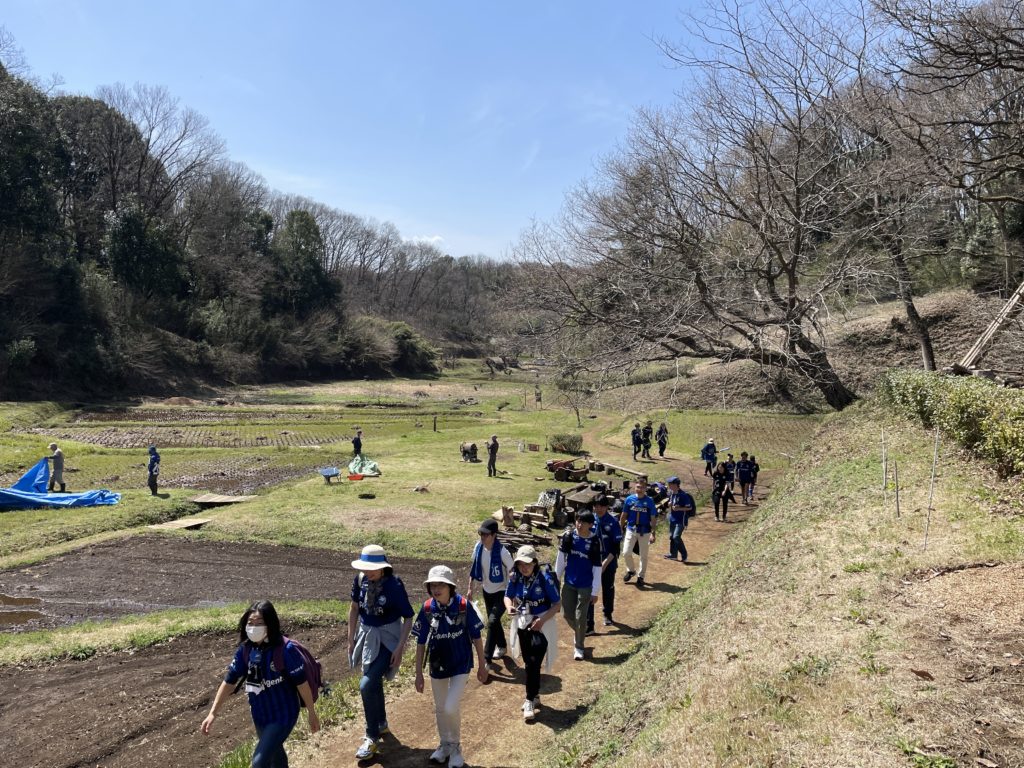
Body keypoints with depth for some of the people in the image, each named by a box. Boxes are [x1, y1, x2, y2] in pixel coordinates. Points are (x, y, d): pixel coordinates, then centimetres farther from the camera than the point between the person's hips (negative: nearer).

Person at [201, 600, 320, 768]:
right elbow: (229, 681, -2)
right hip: (259, 715, 6)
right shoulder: (245, 649, -9)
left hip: (282, 715, -6)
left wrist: (312, 714, -10)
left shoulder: (285, 649, -25)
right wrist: (213, 713, -5)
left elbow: (301, 683, -18)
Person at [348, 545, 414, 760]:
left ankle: (372, 738, 2)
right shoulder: (360, 579, -9)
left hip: (387, 638, -6)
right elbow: (354, 607, 6)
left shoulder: (394, 586, -23)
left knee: (367, 685, -14)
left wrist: (400, 647, -18)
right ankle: (382, 723, 43)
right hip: (366, 635, 6)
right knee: (374, 683, 20)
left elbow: (408, 617, -15)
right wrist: (351, 638, 9)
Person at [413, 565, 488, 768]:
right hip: (437, 666, 3)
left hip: (461, 665, -3)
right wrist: (419, 673, 0)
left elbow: (476, 637, -8)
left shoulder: (464, 606, -20)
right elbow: (421, 643, -3)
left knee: (451, 708, -12)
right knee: (440, 709, 17)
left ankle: (456, 746, 17)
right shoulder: (427, 608, -13)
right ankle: (445, 744, 42)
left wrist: (482, 666, -1)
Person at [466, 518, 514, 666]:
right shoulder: (478, 547, -11)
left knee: (492, 622, -16)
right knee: (494, 621, 19)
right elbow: (474, 568, 4)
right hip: (487, 591, 6)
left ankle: (486, 658, -9)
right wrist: (470, 588, 6)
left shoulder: (502, 552, -27)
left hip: (501, 592, -6)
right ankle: (501, 647, 44)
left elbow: (513, 572, -19)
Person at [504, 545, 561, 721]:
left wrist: (543, 619, -24)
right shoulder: (515, 578, -8)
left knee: (533, 663, -12)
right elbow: (508, 596, 8)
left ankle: (530, 701, 3)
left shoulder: (545, 579, -20)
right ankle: (535, 696, 34)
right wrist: (509, 607, -15)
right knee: (529, 663, 15)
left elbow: (557, 603, -13)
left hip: (541, 626, -5)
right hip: (522, 625, 5)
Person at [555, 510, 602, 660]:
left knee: (580, 617, 1)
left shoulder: (595, 542, -16)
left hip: (586, 585, -3)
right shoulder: (569, 536, -9)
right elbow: (561, 558, 1)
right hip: (568, 582, 3)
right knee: (567, 614, 11)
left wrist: (595, 592, -10)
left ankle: (579, 647, 21)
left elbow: (597, 568, -11)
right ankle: (580, 634, 40)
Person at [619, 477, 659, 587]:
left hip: (644, 531, -1)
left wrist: (653, 533, -8)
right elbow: (623, 515, 5)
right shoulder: (629, 499, -2)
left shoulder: (649, 501, -6)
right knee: (626, 552, -4)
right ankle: (630, 570, 23)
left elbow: (653, 518, -3)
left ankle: (641, 576, 24)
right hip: (631, 530, 1)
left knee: (644, 555, 8)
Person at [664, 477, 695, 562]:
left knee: (676, 537, -16)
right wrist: (669, 504, -2)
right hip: (672, 519, 8)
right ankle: (672, 554, 25)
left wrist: (678, 508, -23)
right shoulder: (671, 493, 5)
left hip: (681, 520, -8)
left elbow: (689, 507, -15)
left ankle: (684, 555, 0)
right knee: (671, 537, 13)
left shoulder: (683, 495, -18)